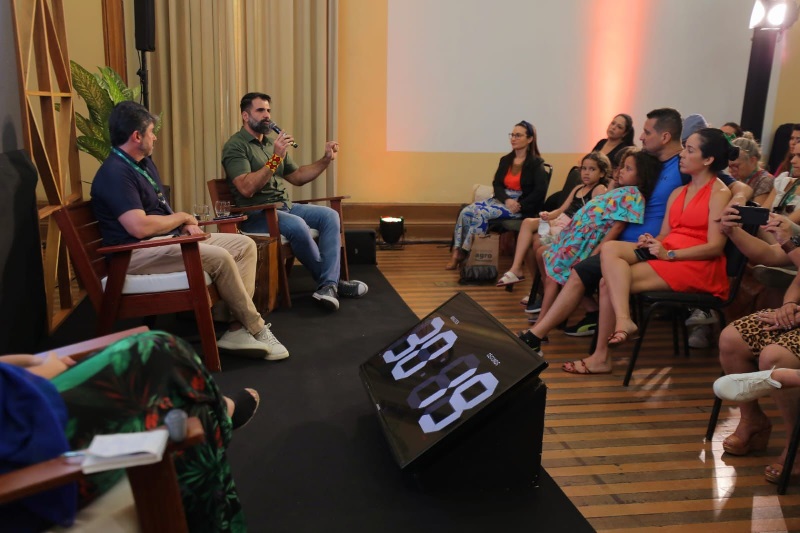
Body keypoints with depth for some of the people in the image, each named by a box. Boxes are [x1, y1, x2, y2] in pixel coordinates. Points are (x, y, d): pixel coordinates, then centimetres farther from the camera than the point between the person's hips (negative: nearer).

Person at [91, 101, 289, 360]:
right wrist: (182, 217, -9)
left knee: (245, 245, -2)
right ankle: (256, 329, -12)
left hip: (169, 238, 10)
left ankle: (238, 328, -14)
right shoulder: (114, 173, -16)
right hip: (138, 252, -10)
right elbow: (140, 227, -26)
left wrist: (186, 225, 1)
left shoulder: (144, 163, 17)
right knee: (219, 258, -30)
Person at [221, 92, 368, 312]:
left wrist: (326, 160, 7)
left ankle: (328, 285, -23)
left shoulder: (272, 143, 17)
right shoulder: (235, 146, -7)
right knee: (297, 226, -33)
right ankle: (331, 281, -12)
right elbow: (246, 189, -21)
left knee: (330, 216, -11)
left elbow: (297, 177, 20)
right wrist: (275, 159, -25)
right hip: (255, 213, -8)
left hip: (284, 206, 8)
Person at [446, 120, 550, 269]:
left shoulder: (536, 163, -3)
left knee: (482, 213, -29)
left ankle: (464, 253, -21)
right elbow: (497, 184, 6)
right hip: (502, 199, 6)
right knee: (466, 212, -19)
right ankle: (457, 252, -21)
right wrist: (506, 200, -13)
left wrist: (520, 206, -19)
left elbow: (539, 191, -12)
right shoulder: (505, 160, 14)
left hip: (520, 206, -6)